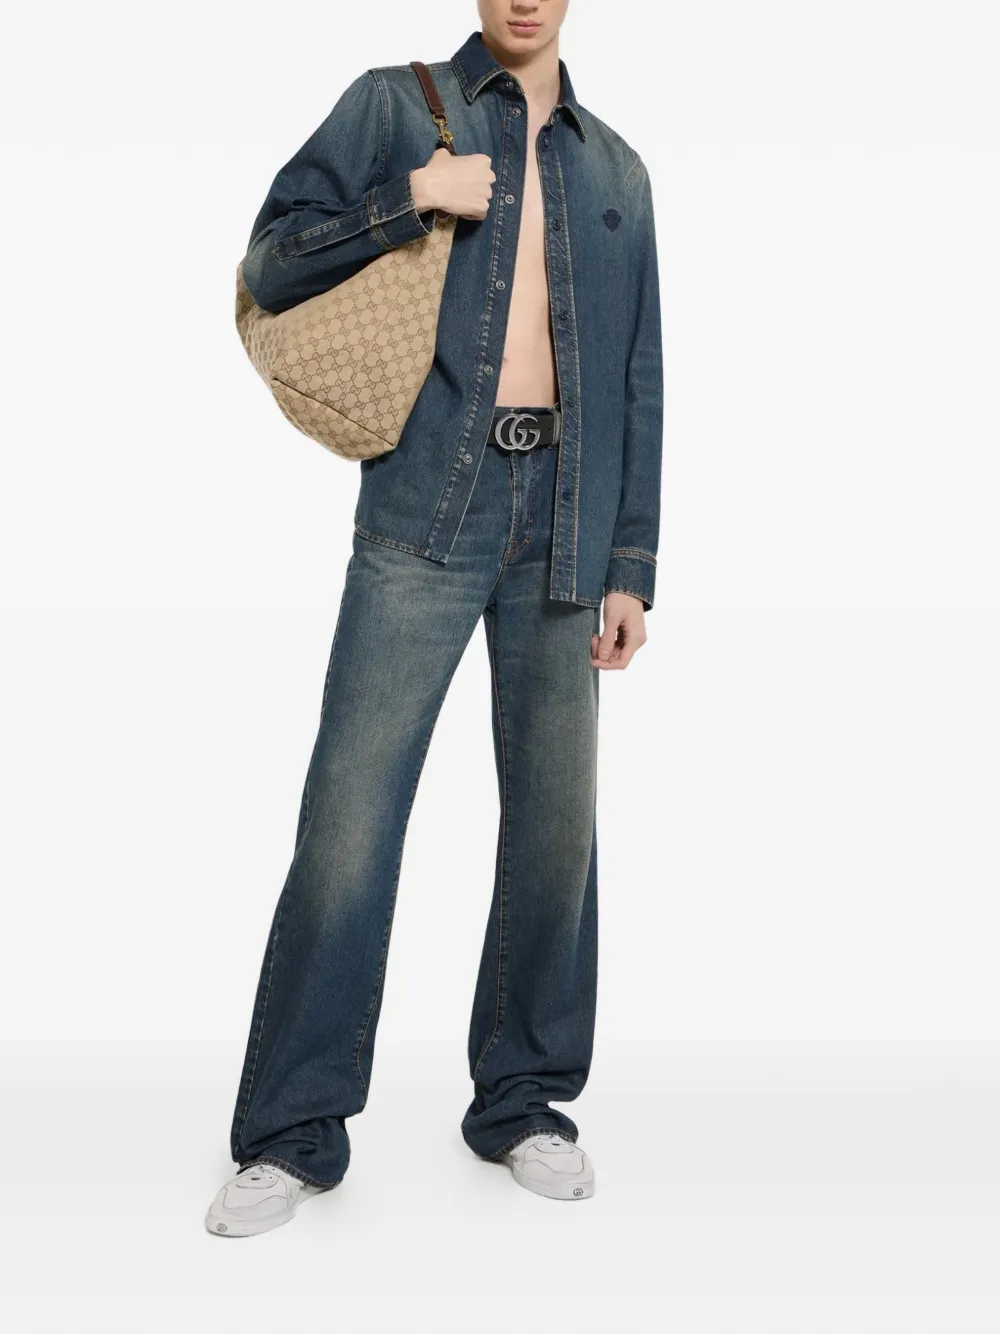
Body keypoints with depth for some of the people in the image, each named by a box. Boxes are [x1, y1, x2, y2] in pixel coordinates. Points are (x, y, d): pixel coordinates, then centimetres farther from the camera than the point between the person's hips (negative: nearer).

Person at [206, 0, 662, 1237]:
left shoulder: (616, 170, 20)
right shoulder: (396, 104, 11)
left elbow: (639, 381, 16)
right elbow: (270, 267, 5)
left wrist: (631, 564, 8)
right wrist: (411, 196, -8)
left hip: (562, 518, 3)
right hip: (426, 509, -3)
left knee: (556, 818, 4)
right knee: (351, 803, -7)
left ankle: (523, 1101, 19)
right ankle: (293, 1130, 4)